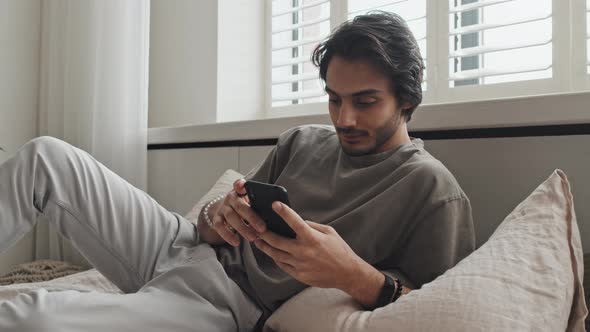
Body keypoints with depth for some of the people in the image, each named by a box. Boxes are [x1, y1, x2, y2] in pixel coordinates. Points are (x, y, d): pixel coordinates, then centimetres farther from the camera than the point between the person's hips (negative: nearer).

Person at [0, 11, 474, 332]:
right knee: (46, 156, 0)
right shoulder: (301, 142, 9)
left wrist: (355, 275, -30)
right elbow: (213, 225, 10)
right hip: (186, 247, 7)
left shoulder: (431, 187, -8)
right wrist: (220, 215, -15)